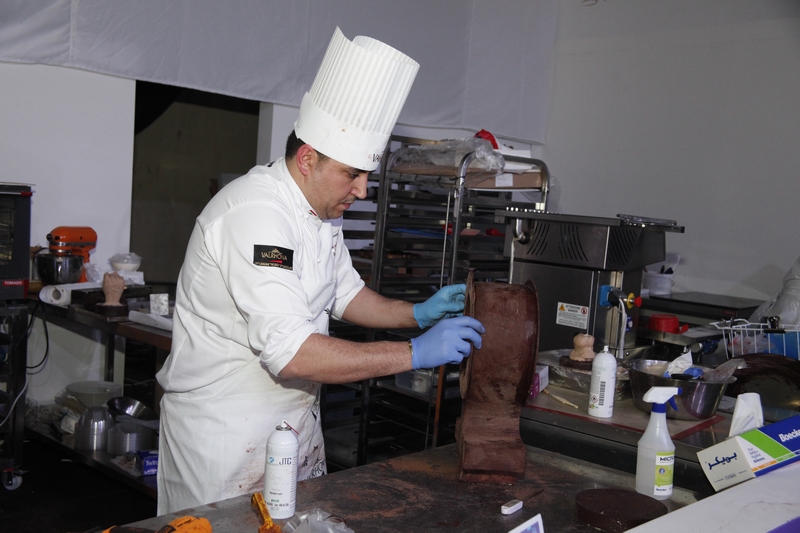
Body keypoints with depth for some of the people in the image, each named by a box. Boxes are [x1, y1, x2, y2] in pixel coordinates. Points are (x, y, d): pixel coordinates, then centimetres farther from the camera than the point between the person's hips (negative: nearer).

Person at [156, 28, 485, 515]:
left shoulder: (322, 210, 5)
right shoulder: (255, 215, -27)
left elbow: (344, 293, 19)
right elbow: (291, 353, -34)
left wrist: (419, 313, 2)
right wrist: (415, 353, -29)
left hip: (296, 420, 9)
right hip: (225, 433, -9)